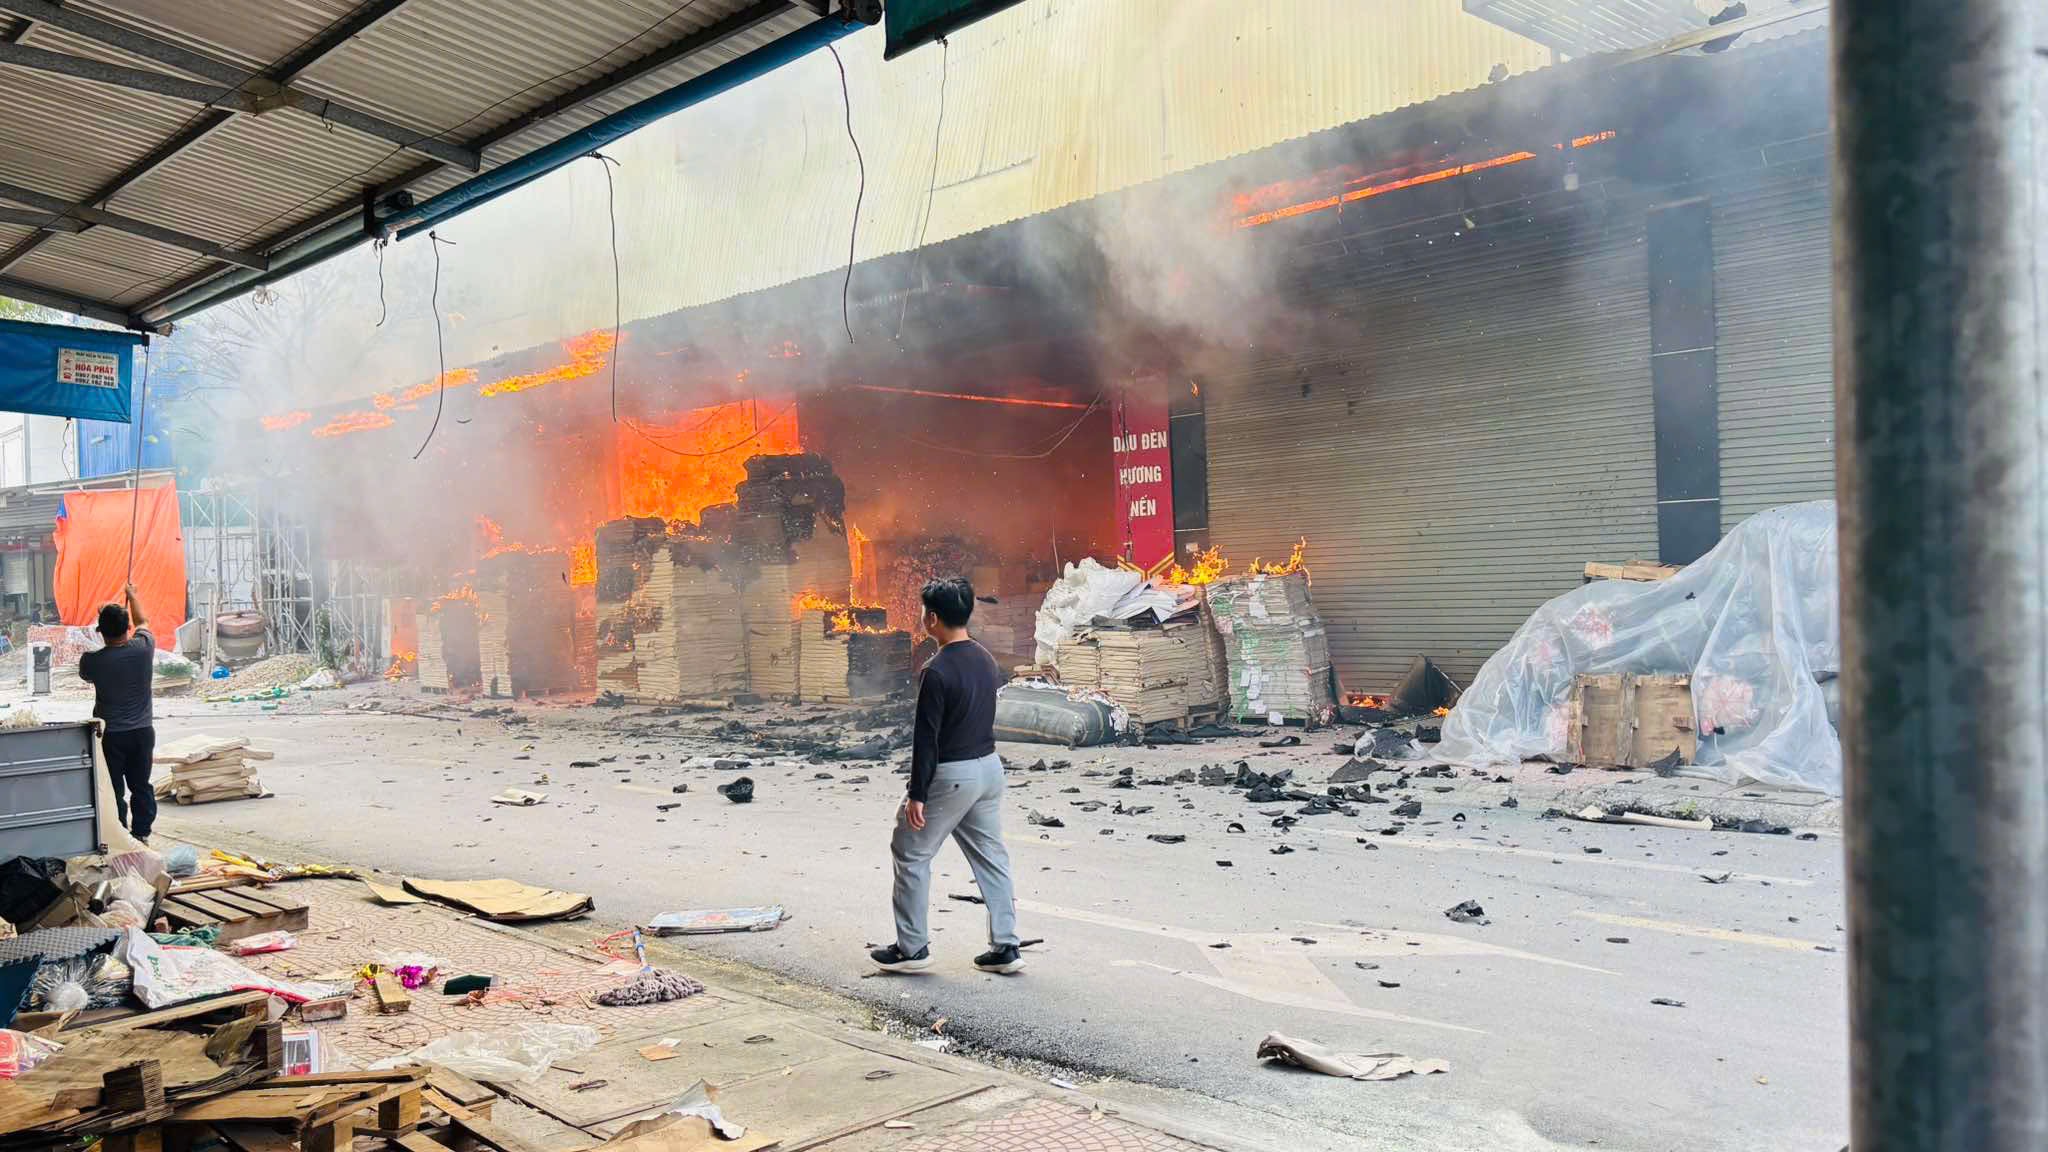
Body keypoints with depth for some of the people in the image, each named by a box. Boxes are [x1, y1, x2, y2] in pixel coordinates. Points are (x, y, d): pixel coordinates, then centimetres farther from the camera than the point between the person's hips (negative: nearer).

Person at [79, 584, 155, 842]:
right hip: (143, 732, 3)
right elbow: (143, 623, 12)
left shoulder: (92, 660, -15)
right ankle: (141, 833, 21)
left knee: (113, 790, 5)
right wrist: (131, 596, 29)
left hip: (110, 735, -3)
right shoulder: (143, 649, -11)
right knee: (141, 786, 14)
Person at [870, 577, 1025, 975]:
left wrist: (917, 795, -15)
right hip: (990, 767, 8)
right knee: (991, 856, 13)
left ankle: (912, 948, 14)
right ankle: (1006, 947, 15)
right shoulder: (986, 660, 6)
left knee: (911, 855, 8)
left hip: (951, 775, -8)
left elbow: (926, 738, -19)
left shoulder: (938, 672, -20)